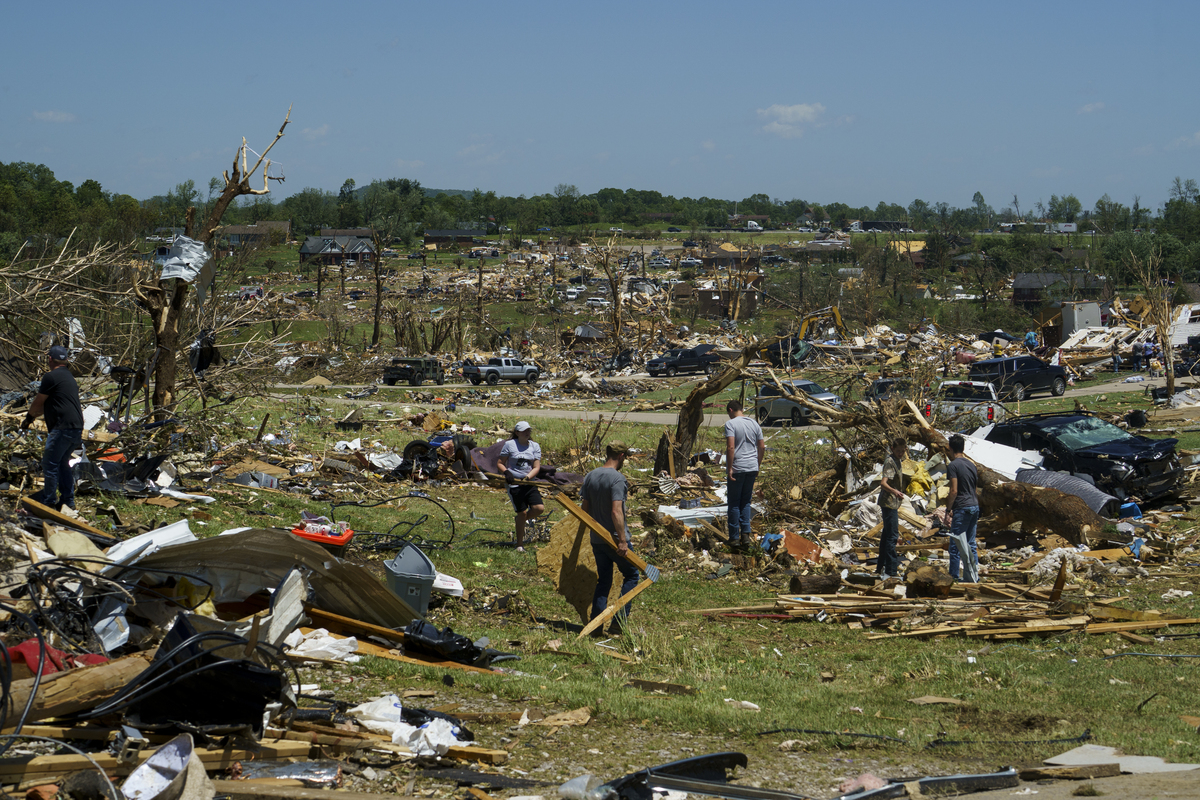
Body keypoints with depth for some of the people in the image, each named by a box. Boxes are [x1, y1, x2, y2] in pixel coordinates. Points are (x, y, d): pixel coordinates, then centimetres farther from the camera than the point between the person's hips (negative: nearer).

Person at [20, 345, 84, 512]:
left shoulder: (51, 377, -8)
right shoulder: (69, 377, 21)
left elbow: (38, 402, 2)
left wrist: (29, 418, 20)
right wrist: (34, 415, 37)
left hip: (63, 428, -9)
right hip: (77, 428, 9)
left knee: (50, 463, 1)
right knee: (63, 462, 18)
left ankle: (48, 500, 7)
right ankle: (68, 500, 19)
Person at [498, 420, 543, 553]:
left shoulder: (535, 446, 6)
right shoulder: (510, 445, -2)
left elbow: (537, 467, 1)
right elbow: (500, 463, 3)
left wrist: (528, 476, -18)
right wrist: (506, 472, -17)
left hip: (529, 483, 4)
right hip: (514, 484, -3)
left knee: (539, 508, -11)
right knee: (522, 512, -3)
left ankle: (521, 520, 21)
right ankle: (520, 544, 12)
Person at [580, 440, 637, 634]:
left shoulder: (590, 476, 6)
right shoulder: (617, 478, -16)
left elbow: (584, 508, 10)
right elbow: (616, 511, -23)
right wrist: (622, 540, -22)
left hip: (596, 538, 6)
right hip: (614, 538, -6)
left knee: (603, 581, 15)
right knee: (631, 575, 10)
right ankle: (619, 620, 1)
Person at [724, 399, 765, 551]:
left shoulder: (731, 424, -10)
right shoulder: (754, 424, 10)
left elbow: (730, 447, -19)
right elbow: (762, 447, 11)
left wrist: (729, 469, -15)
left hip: (737, 469, -6)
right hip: (752, 468, 6)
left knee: (734, 504, 3)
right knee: (746, 502, 15)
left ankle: (734, 538, 5)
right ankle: (745, 535, 8)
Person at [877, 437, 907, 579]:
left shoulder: (897, 460, 12)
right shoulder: (890, 462, -19)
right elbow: (884, 483, -32)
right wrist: (894, 491, -48)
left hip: (892, 502, 11)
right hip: (889, 502, -11)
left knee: (887, 534, 17)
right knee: (892, 536, -12)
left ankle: (881, 567, 27)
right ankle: (890, 571, -13)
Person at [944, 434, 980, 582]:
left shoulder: (953, 466, -11)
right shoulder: (971, 464, 13)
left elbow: (954, 491, -18)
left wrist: (948, 509, -7)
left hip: (962, 508, -8)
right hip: (975, 506, 8)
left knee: (955, 543, -1)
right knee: (971, 543, 13)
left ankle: (953, 576, 2)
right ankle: (974, 576, 13)